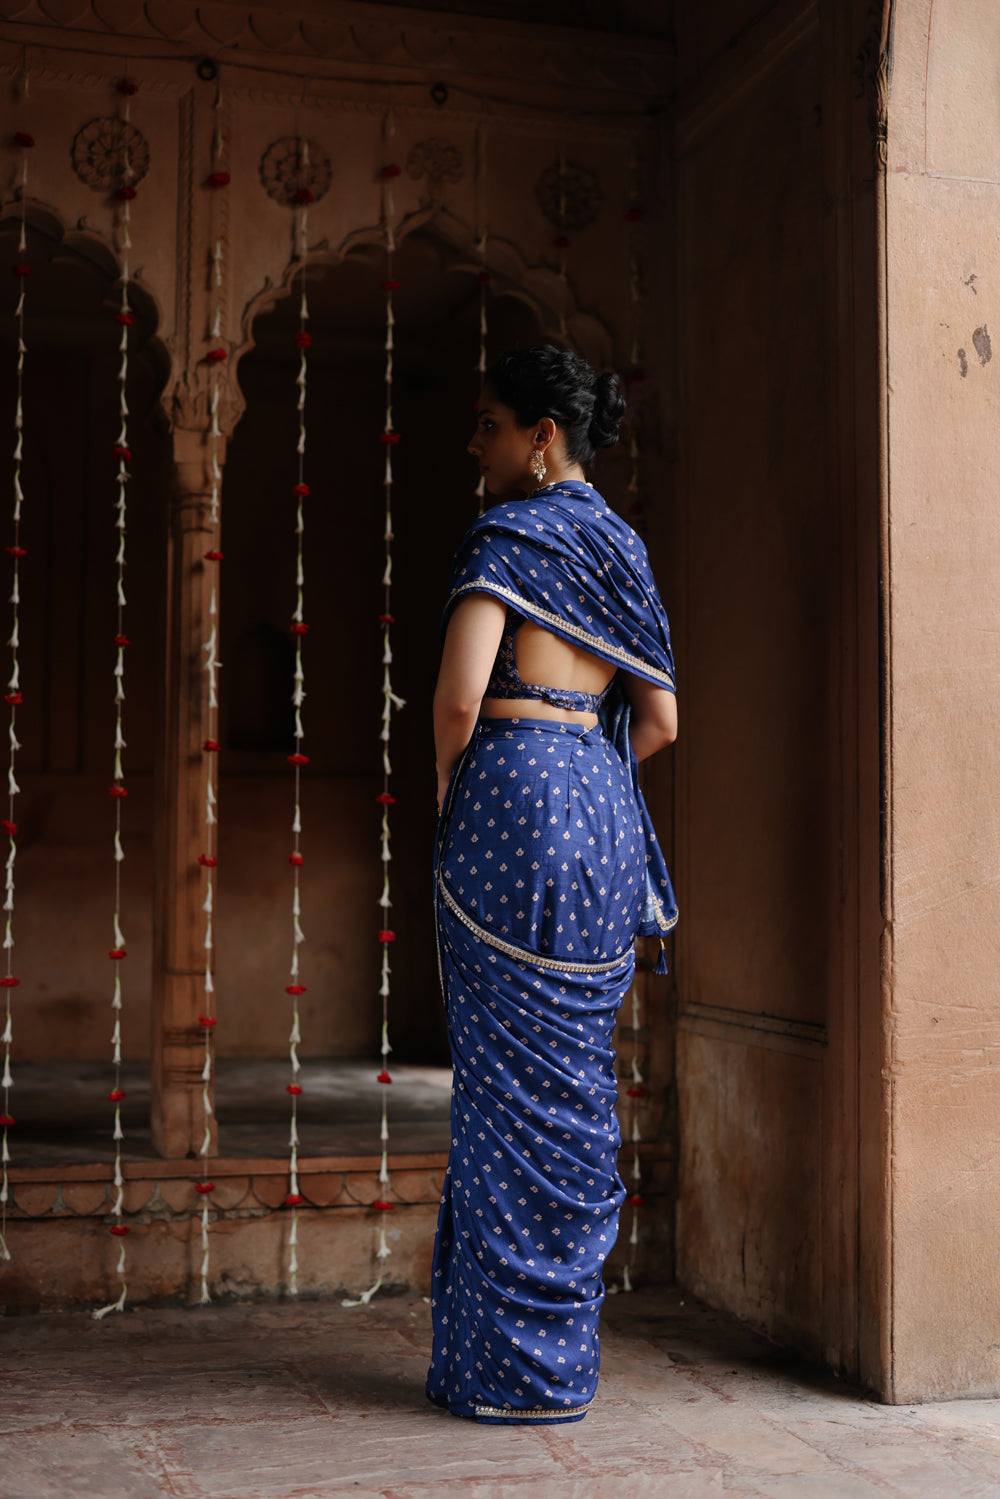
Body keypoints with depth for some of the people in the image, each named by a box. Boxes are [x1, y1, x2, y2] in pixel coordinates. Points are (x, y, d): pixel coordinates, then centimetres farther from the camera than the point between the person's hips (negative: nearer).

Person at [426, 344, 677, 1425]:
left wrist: (448, 796, -1)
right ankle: (564, 1348, 21)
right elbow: (660, 721, 17)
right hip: (604, 811, 8)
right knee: (578, 1084, 11)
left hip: (514, 800, -8)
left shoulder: (506, 536, -6)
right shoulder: (622, 550, 17)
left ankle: (517, 1366, 6)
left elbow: (459, 696, -17)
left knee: (511, 1083, -2)